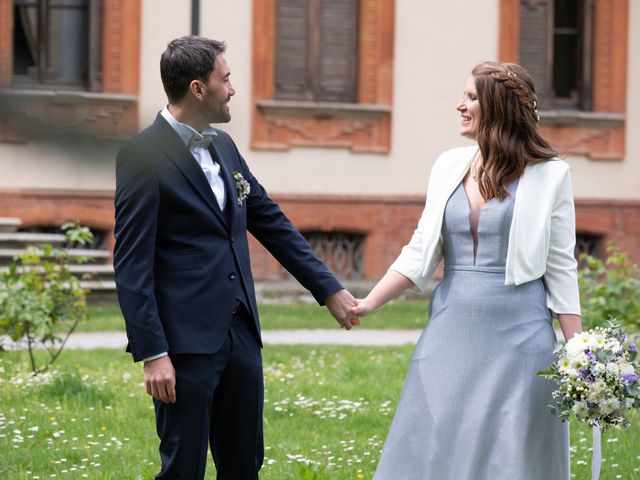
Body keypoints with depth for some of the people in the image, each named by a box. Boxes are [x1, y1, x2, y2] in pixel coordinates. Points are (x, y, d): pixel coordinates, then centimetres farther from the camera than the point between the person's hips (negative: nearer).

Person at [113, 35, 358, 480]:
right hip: (187, 343, -8)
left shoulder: (223, 146, 12)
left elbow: (271, 222, 19)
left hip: (241, 334, 8)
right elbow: (132, 264, -14)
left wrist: (330, 289, 17)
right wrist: (153, 354, -18)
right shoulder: (143, 156, -12)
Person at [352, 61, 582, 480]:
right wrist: (369, 304, -2)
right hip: (452, 331, 4)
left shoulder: (548, 175, -4)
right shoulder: (450, 166, 7)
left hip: (517, 335, -4)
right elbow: (420, 253, 8)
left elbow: (561, 268, -2)